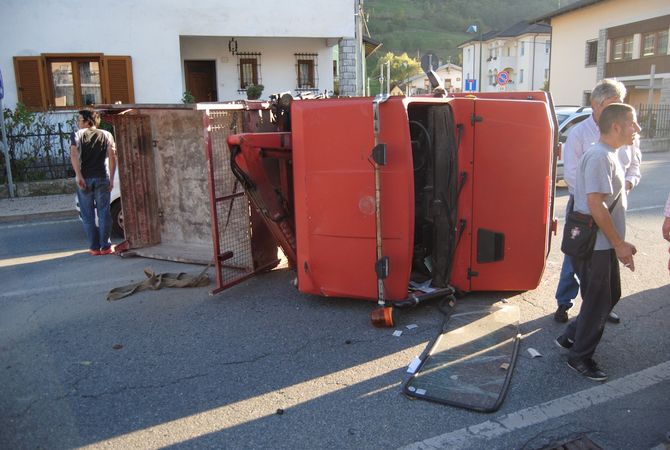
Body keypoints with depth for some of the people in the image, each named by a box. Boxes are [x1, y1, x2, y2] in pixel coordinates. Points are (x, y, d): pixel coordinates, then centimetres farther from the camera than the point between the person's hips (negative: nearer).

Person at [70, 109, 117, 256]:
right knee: (104, 213, 6)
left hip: (84, 179, -1)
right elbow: (112, 156, -4)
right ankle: (106, 246, 6)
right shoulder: (106, 135, 8)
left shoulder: (77, 135, 3)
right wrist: (111, 178, -5)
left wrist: (79, 176, -16)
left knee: (88, 216, 7)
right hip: (102, 178, 1)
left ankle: (94, 247, 9)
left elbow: (73, 154, -13)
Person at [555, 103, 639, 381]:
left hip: (605, 244, 10)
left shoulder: (609, 156, 13)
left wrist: (620, 242, 17)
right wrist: (619, 244, -20)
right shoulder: (599, 157, -19)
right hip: (594, 245, -10)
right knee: (598, 303, 2)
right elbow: (596, 204, -25)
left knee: (610, 296, 20)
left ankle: (570, 338, 33)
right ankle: (580, 357, 18)